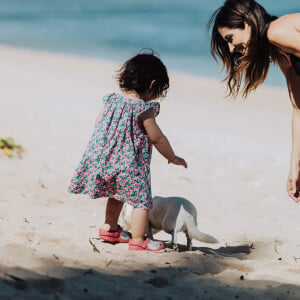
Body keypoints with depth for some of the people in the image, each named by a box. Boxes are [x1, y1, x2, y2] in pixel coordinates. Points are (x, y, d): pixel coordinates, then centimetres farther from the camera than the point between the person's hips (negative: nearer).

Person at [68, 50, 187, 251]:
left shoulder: (112, 100, 2)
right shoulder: (143, 110, -17)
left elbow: (98, 123, 13)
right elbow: (157, 138, -10)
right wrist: (172, 157, 4)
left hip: (103, 158, 7)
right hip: (130, 165, -7)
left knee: (117, 195, 27)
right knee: (142, 201, 3)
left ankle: (110, 228, 41)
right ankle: (138, 240, 4)